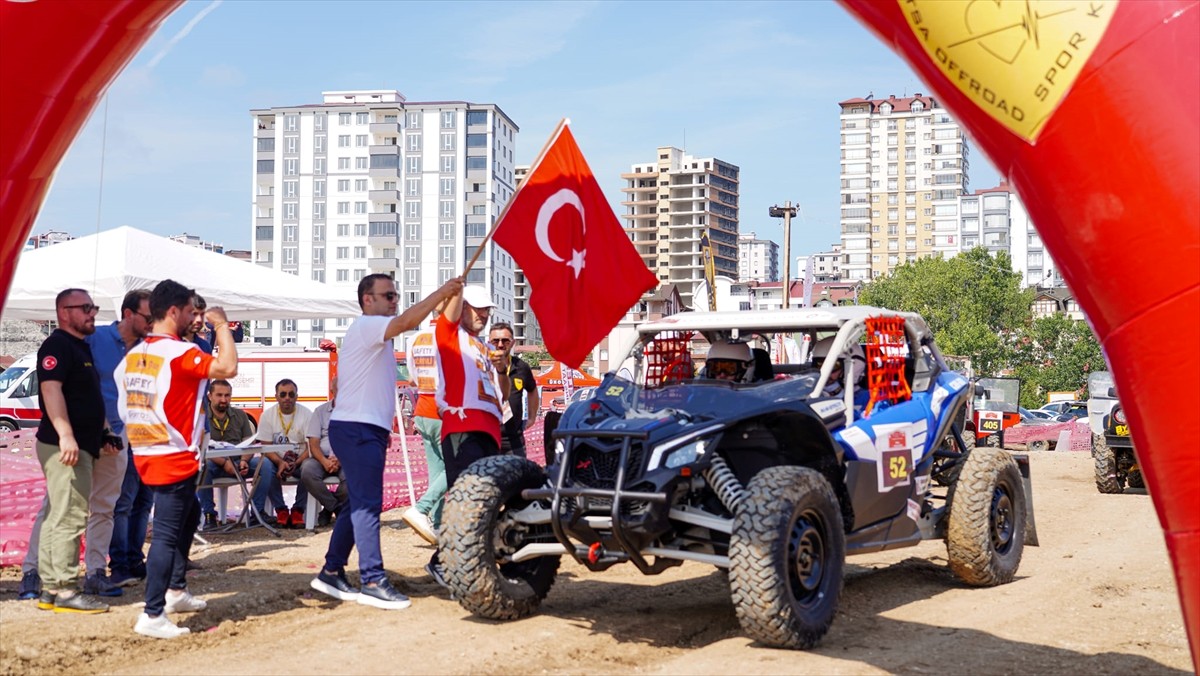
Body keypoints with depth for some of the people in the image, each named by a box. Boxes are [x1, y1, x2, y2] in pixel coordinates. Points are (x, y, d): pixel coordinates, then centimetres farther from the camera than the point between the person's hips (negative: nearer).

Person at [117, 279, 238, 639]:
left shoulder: (133, 355, 9)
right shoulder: (179, 352, -17)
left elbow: (124, 407, 16)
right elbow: (227, 368, -28)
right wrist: (222, 325, -15)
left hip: (145, 455, 9)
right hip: (174, 459, -9)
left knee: (189, 515, 25)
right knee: (167, 534, -6)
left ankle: (176, 591, 32)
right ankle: (152, 616, -5)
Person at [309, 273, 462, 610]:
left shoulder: (374, 335, 23)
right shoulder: (365, 326, -10)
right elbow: (406, 322, -26)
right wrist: (442, 292, -21)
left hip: (367, 430, 11)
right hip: (357, 429, -11)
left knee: (359, 504, 13)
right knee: (367, 504, -12)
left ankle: (331, 572, 19)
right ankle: (373, 581, -12)